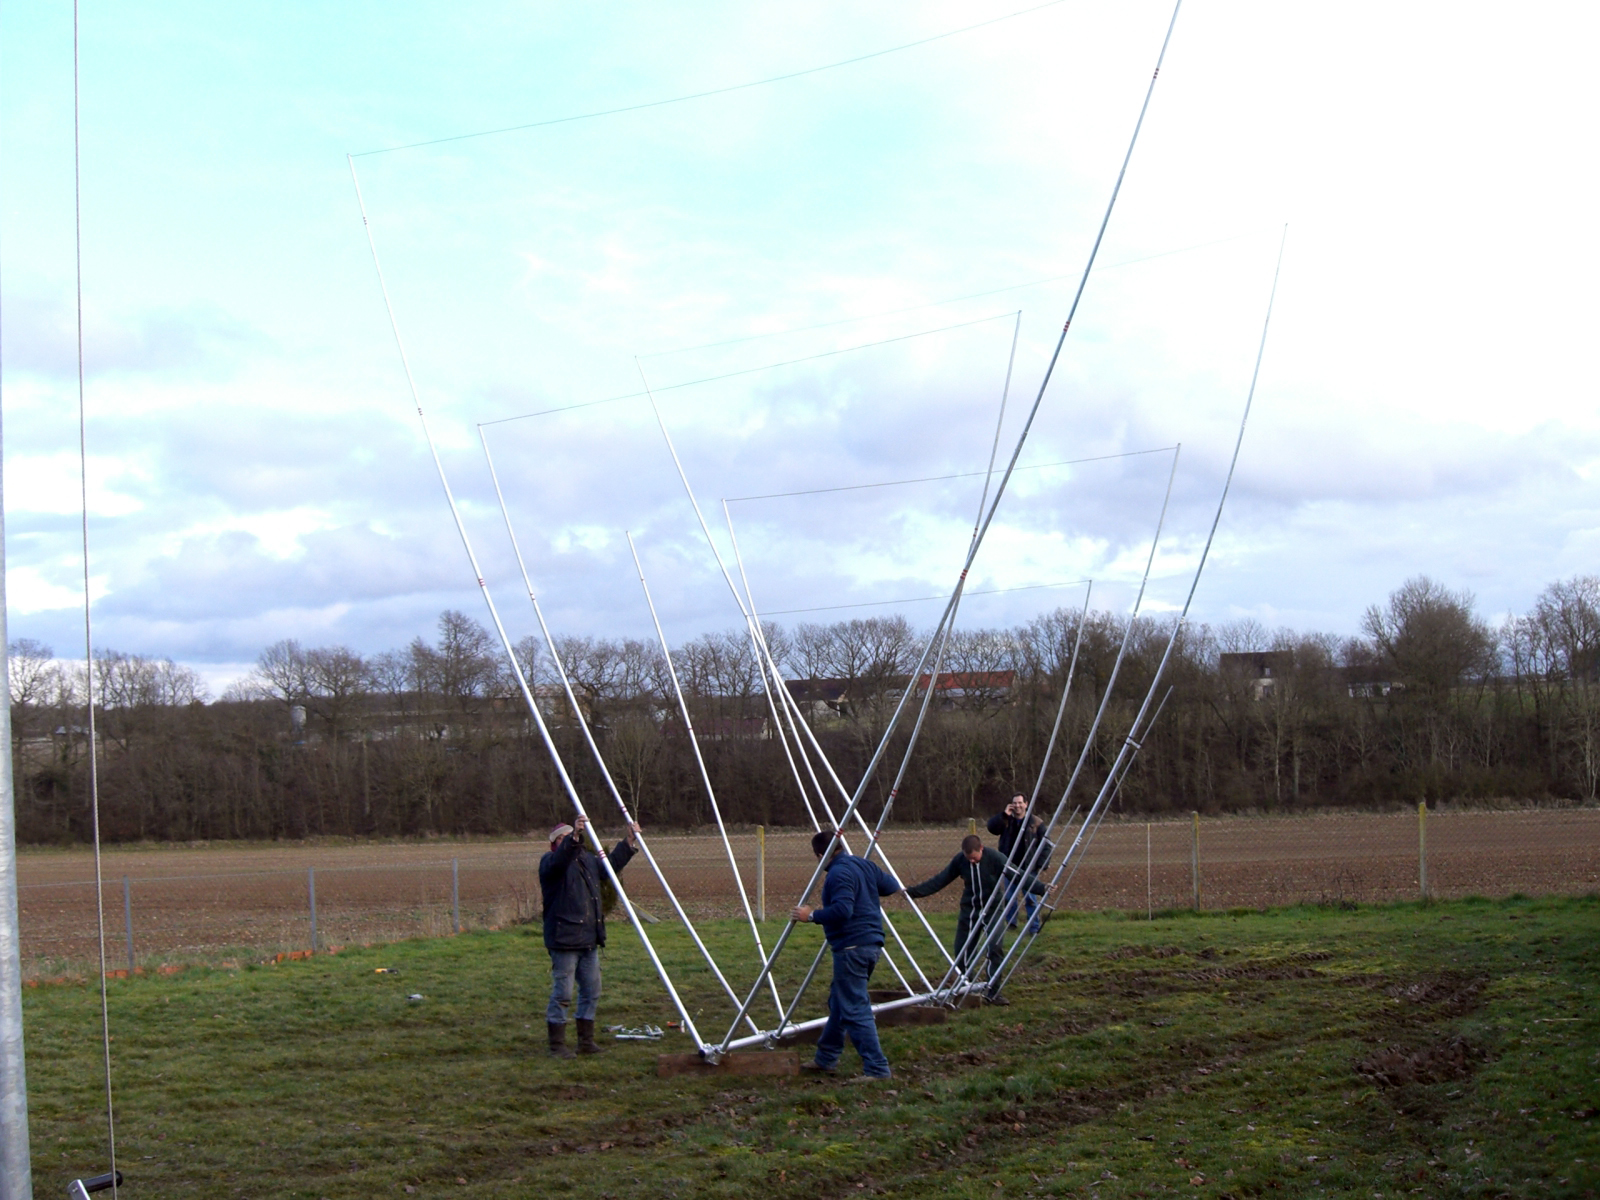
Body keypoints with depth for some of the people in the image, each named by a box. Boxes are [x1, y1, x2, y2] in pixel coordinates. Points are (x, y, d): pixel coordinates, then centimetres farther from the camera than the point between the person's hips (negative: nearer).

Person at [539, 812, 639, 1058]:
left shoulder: (587, 858, 16)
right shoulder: (550, 862, -9)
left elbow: (610, 863, 28)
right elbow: (560, 860, -31)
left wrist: (630, 842, 18)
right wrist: (574, 837, -46)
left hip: (589, 939, 8)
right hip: (564, 939, -8)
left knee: (591, 992, 11)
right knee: (562, 994, -5)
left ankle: (586, 1041, 20)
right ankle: (557, 1045, 3)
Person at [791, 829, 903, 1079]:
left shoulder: (838, 874, -16)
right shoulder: (865, 865, 11)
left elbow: (842, 910, -28)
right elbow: (892, 886, 20)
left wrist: (812, 916, -18)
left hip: (851, 946, -10)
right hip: (871, 943, 10)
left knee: (855, 1009, -7)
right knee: (839, 1001, 21)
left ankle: (878, 1069, -9)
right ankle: (826, 1058, 30)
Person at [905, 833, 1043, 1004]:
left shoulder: (995, 858, -17)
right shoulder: (959, 861, -7)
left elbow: (1019, 876, -18)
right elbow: (940, 880, 0)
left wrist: (1042, 888, -30)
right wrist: (913, 891, -1)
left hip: (992, 910, -3)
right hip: (969, 911, 3)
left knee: (996, 950, -15)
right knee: (962, 951, 3)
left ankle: (993, 993, -7)